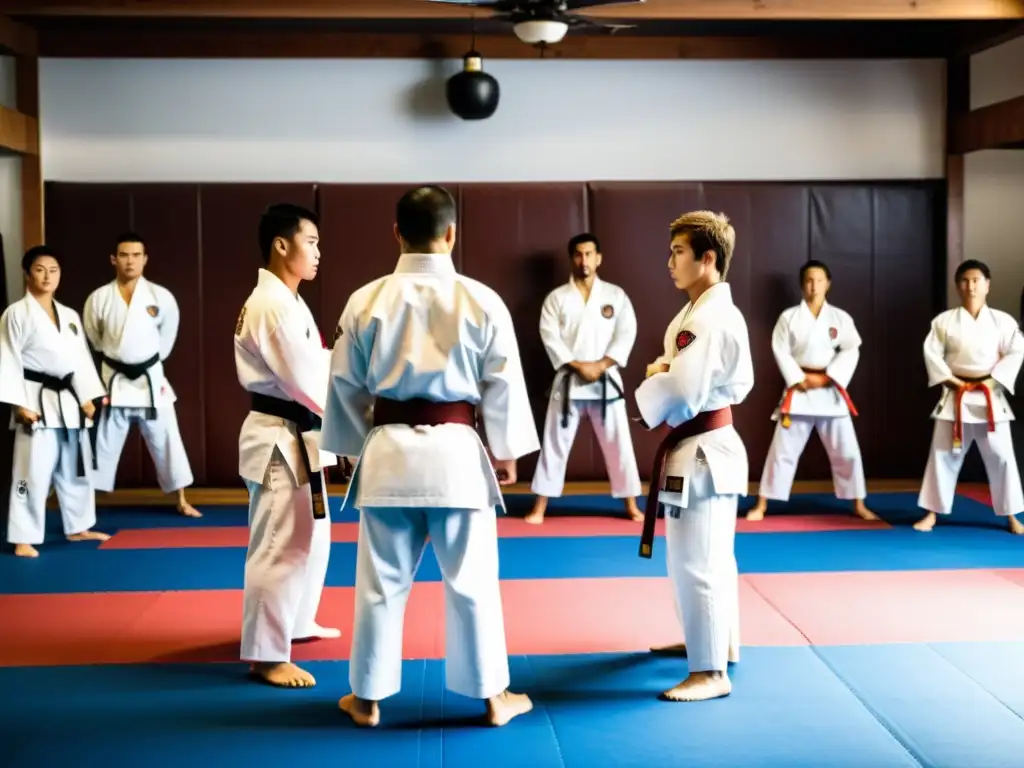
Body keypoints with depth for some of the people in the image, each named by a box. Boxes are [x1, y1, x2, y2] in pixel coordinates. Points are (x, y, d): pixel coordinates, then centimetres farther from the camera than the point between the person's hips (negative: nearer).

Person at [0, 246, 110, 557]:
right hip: (38, 401, -6)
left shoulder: (70, 316, 11)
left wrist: (88, 397, 5)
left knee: (76, 469, 15)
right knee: (33, 471, -8)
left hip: (69, 401, 7)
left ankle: (77, 528, 29)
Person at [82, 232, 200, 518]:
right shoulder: (98, 299, -7)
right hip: (114, 380, 0)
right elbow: (93, 338, 9)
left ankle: (182, 501, 20)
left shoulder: (161, 297, -8)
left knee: (166, 440, 7)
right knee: (103, 443, 7)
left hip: (150, 378, 0)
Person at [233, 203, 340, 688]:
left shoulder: (286, 301, 14)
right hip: (280, 439, -11)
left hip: (296, 435, 11)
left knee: (311, 539, 21)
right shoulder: (273, 306, -20)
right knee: (279, 547, -7)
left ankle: (296, 623, 37)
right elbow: (306, 380, -22)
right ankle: (266, 655, 0)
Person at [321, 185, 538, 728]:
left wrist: (354, 447, 20)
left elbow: (346, 384, 6)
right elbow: (503, 383, 0)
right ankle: (493, 696, 20)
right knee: (472, 579, 9)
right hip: (456, 450, -1)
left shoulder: (366, 301, -1)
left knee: (381, 580, 11)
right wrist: (506, 452, 12)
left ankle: (367, 697, 22)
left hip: (388, 450, 1)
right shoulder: (481, 300, -5)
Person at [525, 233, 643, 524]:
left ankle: (631, 505, 15)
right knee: (555, 443, 2)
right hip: (569, 381, 0)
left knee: (618, 443, 5)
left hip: (606, 380, 0)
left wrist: (600, 365, -14)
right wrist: (578, 366, -16)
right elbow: (550, 337, -6)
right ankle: (540, 507, 9)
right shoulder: (557, 297, 3)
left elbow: (626, 333, -3)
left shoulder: (615, 295, 5)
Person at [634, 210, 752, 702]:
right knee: (711, 556, 23)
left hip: (700, 451, -11)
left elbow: (682, 396, -29)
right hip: (708, 445, 11)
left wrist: (652, 383, -7)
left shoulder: (710, 319, -22)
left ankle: (711, 672, 4)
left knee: (696, 563, -4)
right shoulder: (710, 311, 11)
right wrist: (667, 369, 5)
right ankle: (717, 642, 38)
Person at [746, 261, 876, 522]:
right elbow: (781, 351, -5)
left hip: (830, 391, 1)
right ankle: (761, 506, 8)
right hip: (798, 391, -1)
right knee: (783, 449, 0)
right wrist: (799, 380, -14)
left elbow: (851, 351, -3)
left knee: (846, 450, 6)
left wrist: (826, 378, -14)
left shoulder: (840, 318, 2)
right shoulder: (789, 316, -1)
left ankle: (858, 505, 21)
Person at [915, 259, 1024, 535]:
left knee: (1001, 456, 3)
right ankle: (931, 513, 12)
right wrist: (949, 380, -11)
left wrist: (992, 381, -12)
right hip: (955, 397, 0)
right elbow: (932, 352, -1)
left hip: (990, 398, 0)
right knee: (943, 455, 3)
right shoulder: (944, 320, 0)